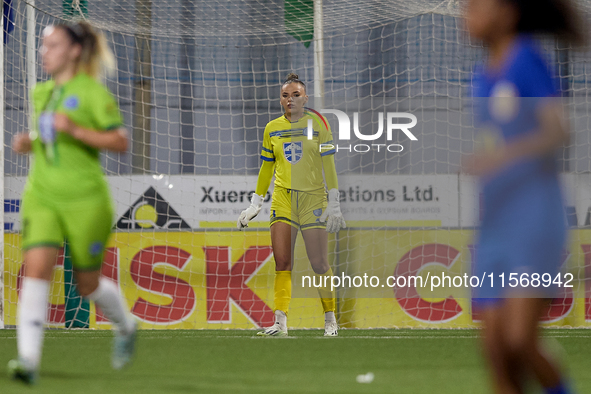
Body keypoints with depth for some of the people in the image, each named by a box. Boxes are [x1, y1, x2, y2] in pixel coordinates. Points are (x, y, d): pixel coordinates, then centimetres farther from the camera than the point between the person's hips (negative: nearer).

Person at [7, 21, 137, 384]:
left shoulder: (93, 92, -7)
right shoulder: (41, 92, 12)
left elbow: (121, 142, -12)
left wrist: (74, 130, -22)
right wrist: (30, 142, 6)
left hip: (85, 200, -4)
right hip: (42, 195, 5)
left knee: (88, 283, 8)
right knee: (36, 269, -16)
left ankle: (125, 326, 40)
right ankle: (29, 360, -23)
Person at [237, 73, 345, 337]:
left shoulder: (317, 123, -1)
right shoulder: (272, 129, 9)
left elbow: (328, 164, -3)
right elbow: (266, 167, 17)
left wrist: (334, 204, -7)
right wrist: (255, 204, 15)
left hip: (313, 197, -3)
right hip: (283, 197, 3)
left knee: (319, 263, -4)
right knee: (282, 262, -7)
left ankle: (330, 318, 12)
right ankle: (280, 322, -9)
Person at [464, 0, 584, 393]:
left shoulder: (529, 58, -7)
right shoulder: (484, 77, 15)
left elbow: (559, 132, -18)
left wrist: (500, 156, -31)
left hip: (537, 223, -7)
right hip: (495, 230, 7)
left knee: (520, 342, -19)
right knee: (499, 360, -1)